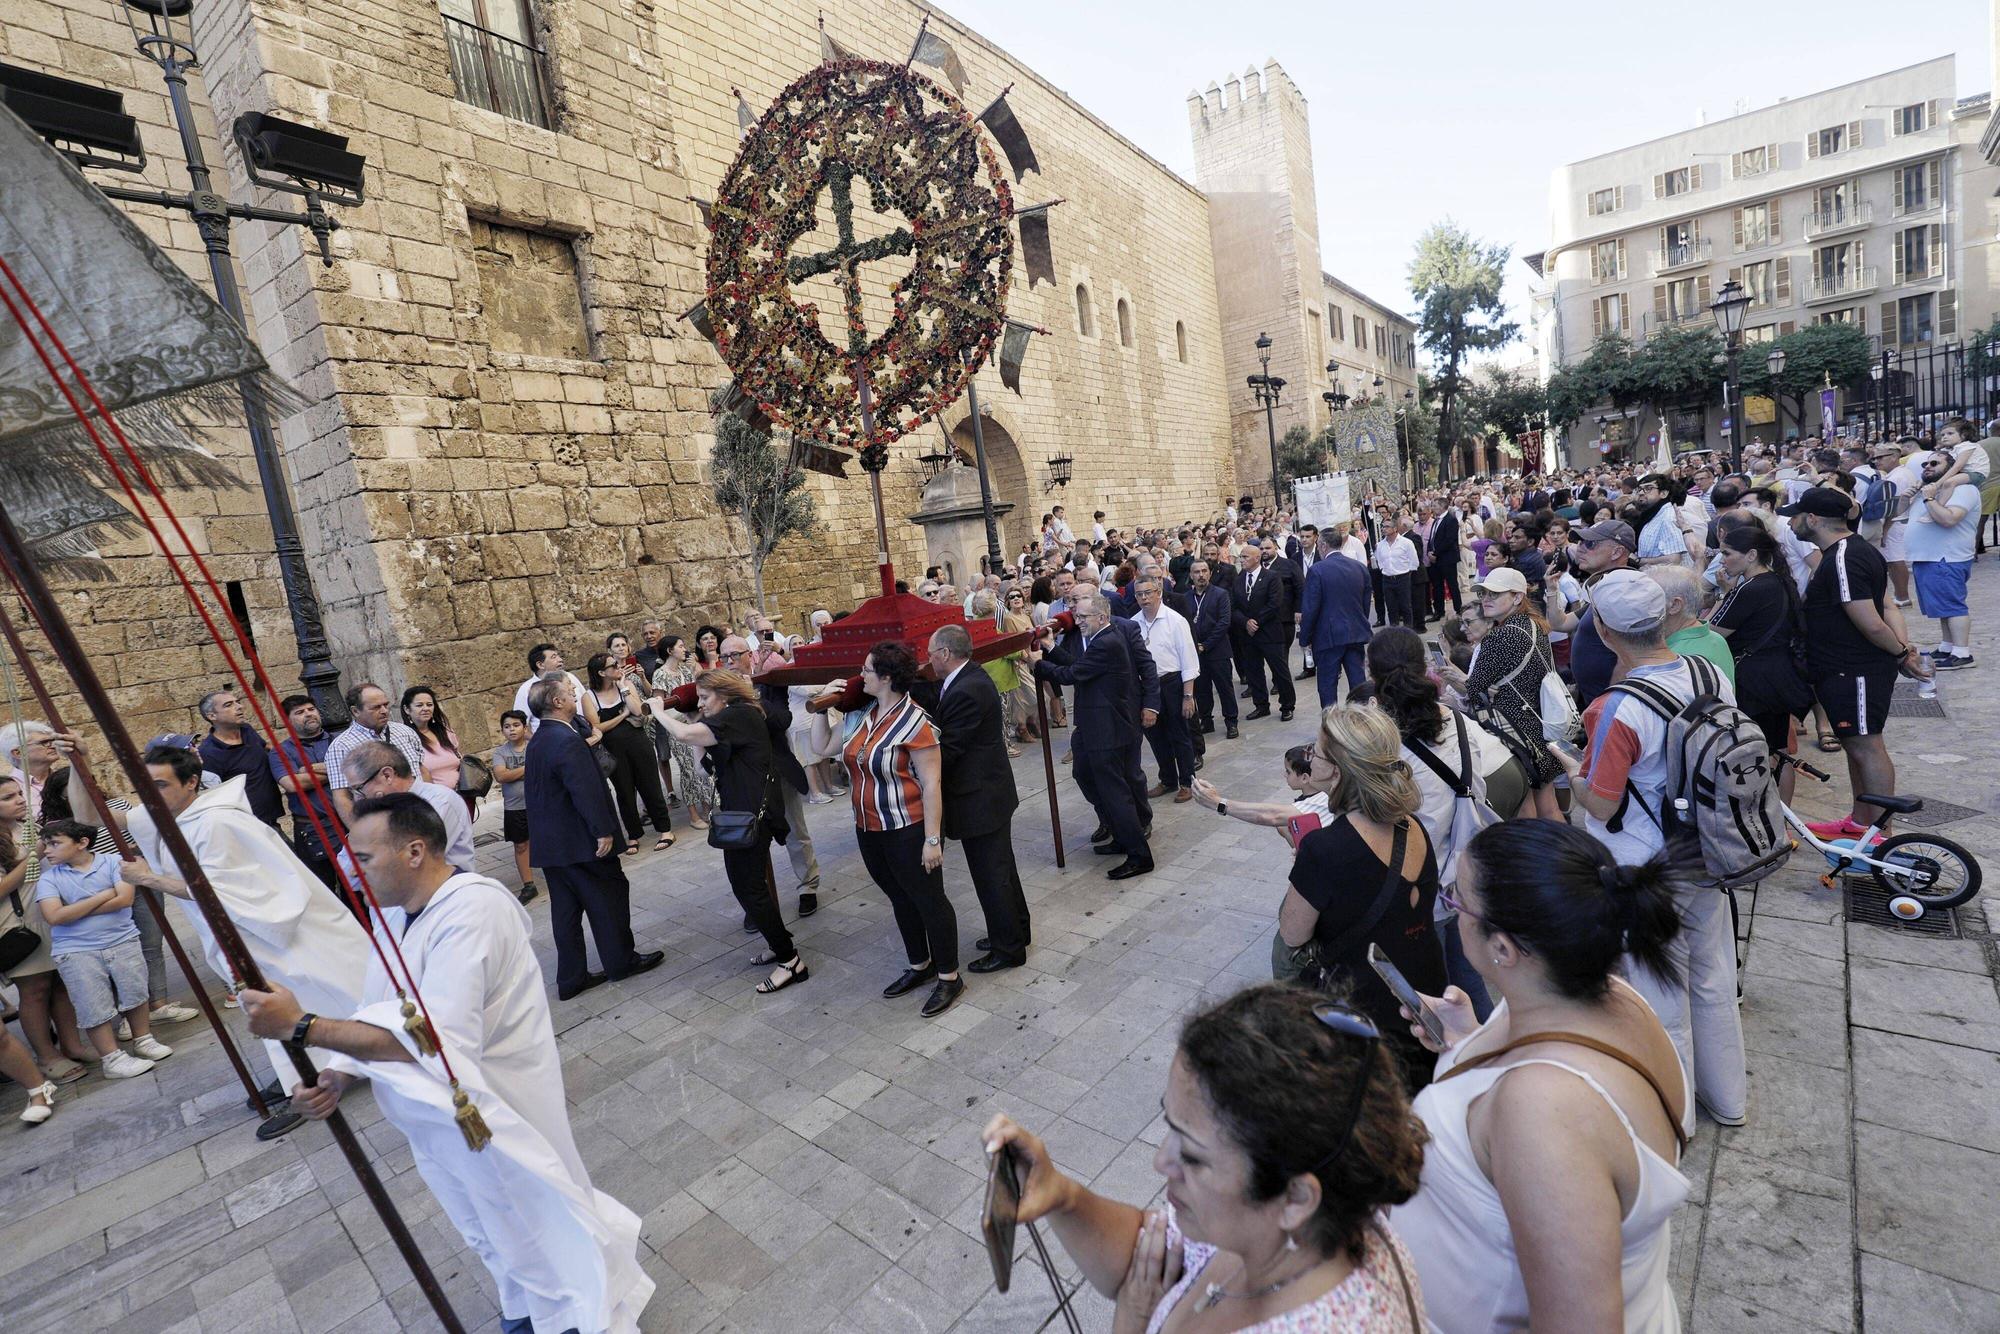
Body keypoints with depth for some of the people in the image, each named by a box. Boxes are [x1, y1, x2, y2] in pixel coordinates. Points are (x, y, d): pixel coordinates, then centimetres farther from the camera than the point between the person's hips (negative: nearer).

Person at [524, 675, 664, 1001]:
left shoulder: (537, 741, 10)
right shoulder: (567, 741, -21)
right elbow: (586, 791, -25)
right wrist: (603, 831, -21)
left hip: (549, 842, 9)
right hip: (579, 840, -9)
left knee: (565, 908, 13)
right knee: (610, 894, 7)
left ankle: (571, 978, 20)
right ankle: (621, 961, 20)